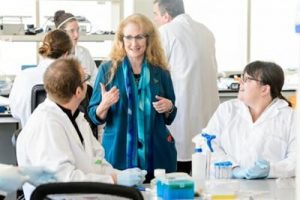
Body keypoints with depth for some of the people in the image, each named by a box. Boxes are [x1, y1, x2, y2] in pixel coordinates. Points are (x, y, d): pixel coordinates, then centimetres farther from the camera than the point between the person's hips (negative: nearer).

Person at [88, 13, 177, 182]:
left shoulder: (160, 72, 4)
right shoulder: (108, 70, -1)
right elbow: (95, 117, 2)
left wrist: (168, 108, -7)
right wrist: (104, 105, -18)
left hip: (156, 155, 2)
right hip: (118, 154, -2)